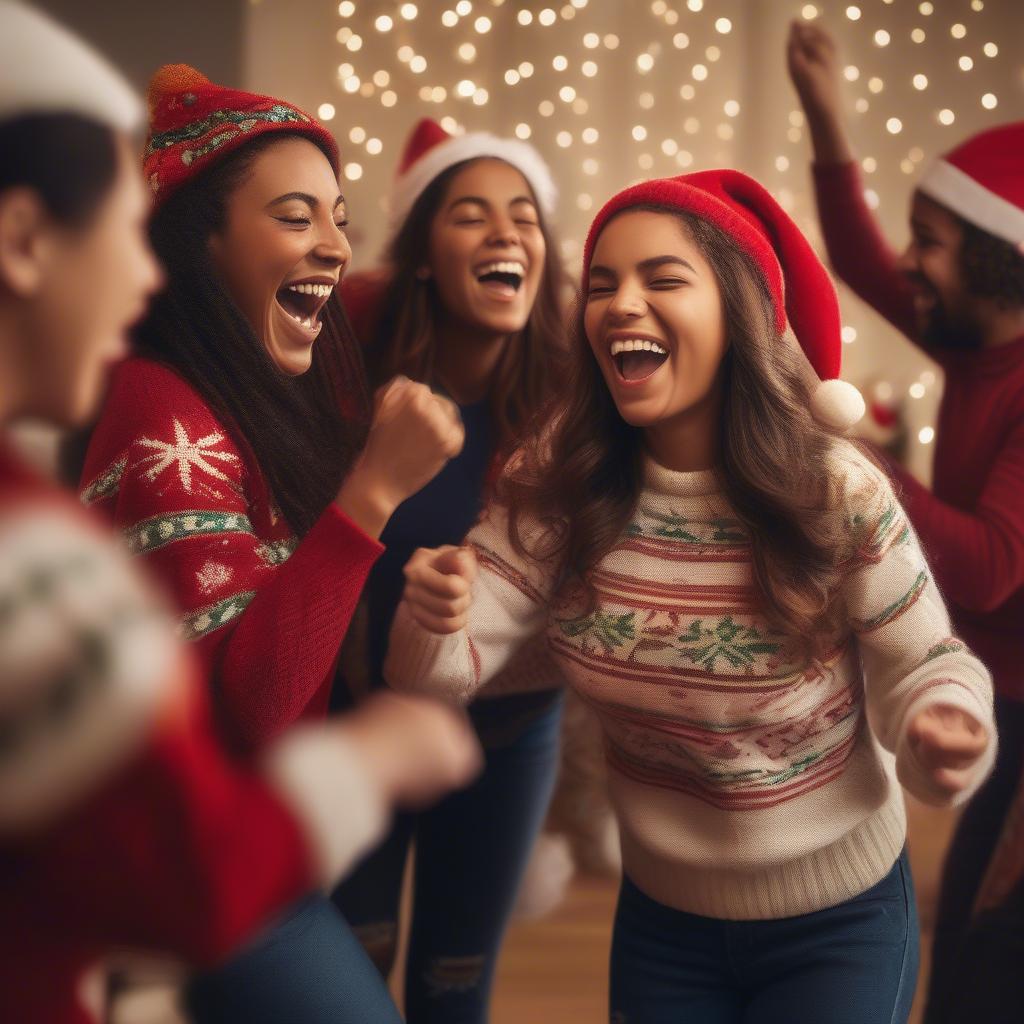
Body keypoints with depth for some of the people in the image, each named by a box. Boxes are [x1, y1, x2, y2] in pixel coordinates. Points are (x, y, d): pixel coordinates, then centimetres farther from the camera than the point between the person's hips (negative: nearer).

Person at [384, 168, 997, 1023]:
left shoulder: (837, 493, -20)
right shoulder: (557, 489, -12)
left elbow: (924, 668, -10)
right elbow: (444, 673, -13)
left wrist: (944, 735, -33)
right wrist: (430, 619, -37)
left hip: (838, 922, -2)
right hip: (659, 918, 3)